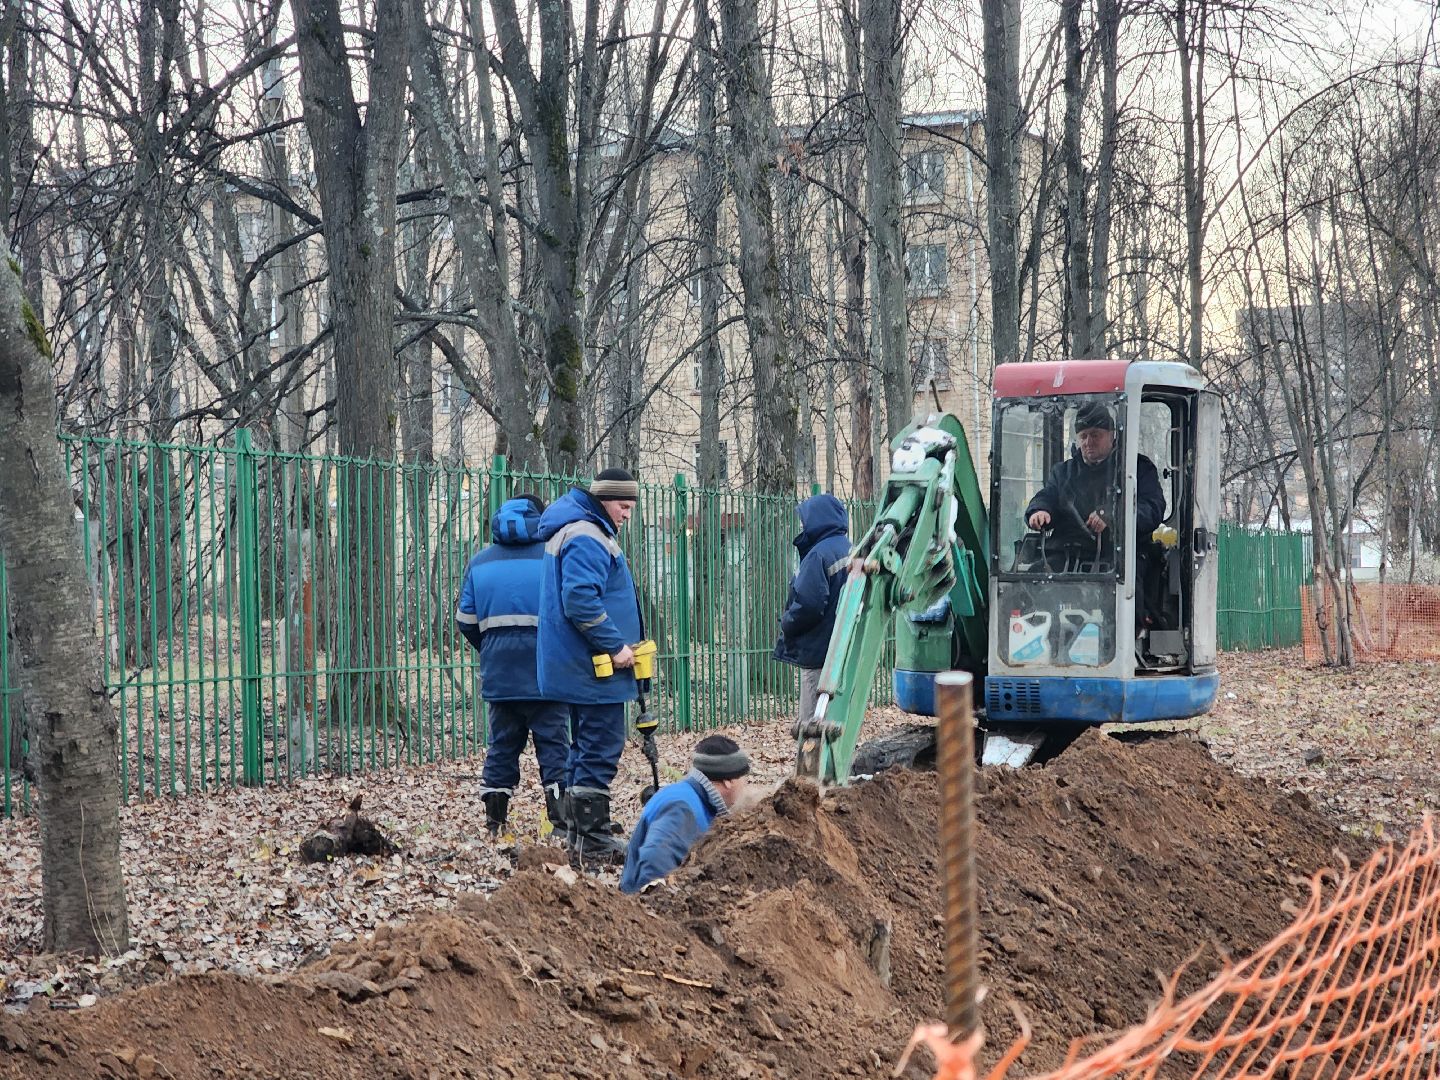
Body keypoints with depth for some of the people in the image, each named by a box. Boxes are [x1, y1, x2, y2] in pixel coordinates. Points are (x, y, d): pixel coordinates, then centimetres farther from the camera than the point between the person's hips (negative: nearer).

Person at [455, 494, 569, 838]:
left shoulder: (480, 561, 10)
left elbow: (465, 620, 7)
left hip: (498, 672, 3)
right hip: (545, 671, -3)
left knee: (502, 744, 10)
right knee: (553, 740, 2)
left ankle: (495, 820, 9)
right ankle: (560, 813, -5)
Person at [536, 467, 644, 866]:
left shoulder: (574, 530, 18)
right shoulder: (587, 538, -16)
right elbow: (581, 601, -27)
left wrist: (617, 644, 20)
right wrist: (615, 647, -20)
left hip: (576, 667, 11)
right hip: (595, 669, -11)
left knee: (586, 750, 17)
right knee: (600, 752, -8)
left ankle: (582, 834, 23)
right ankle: (592, 843, -6)